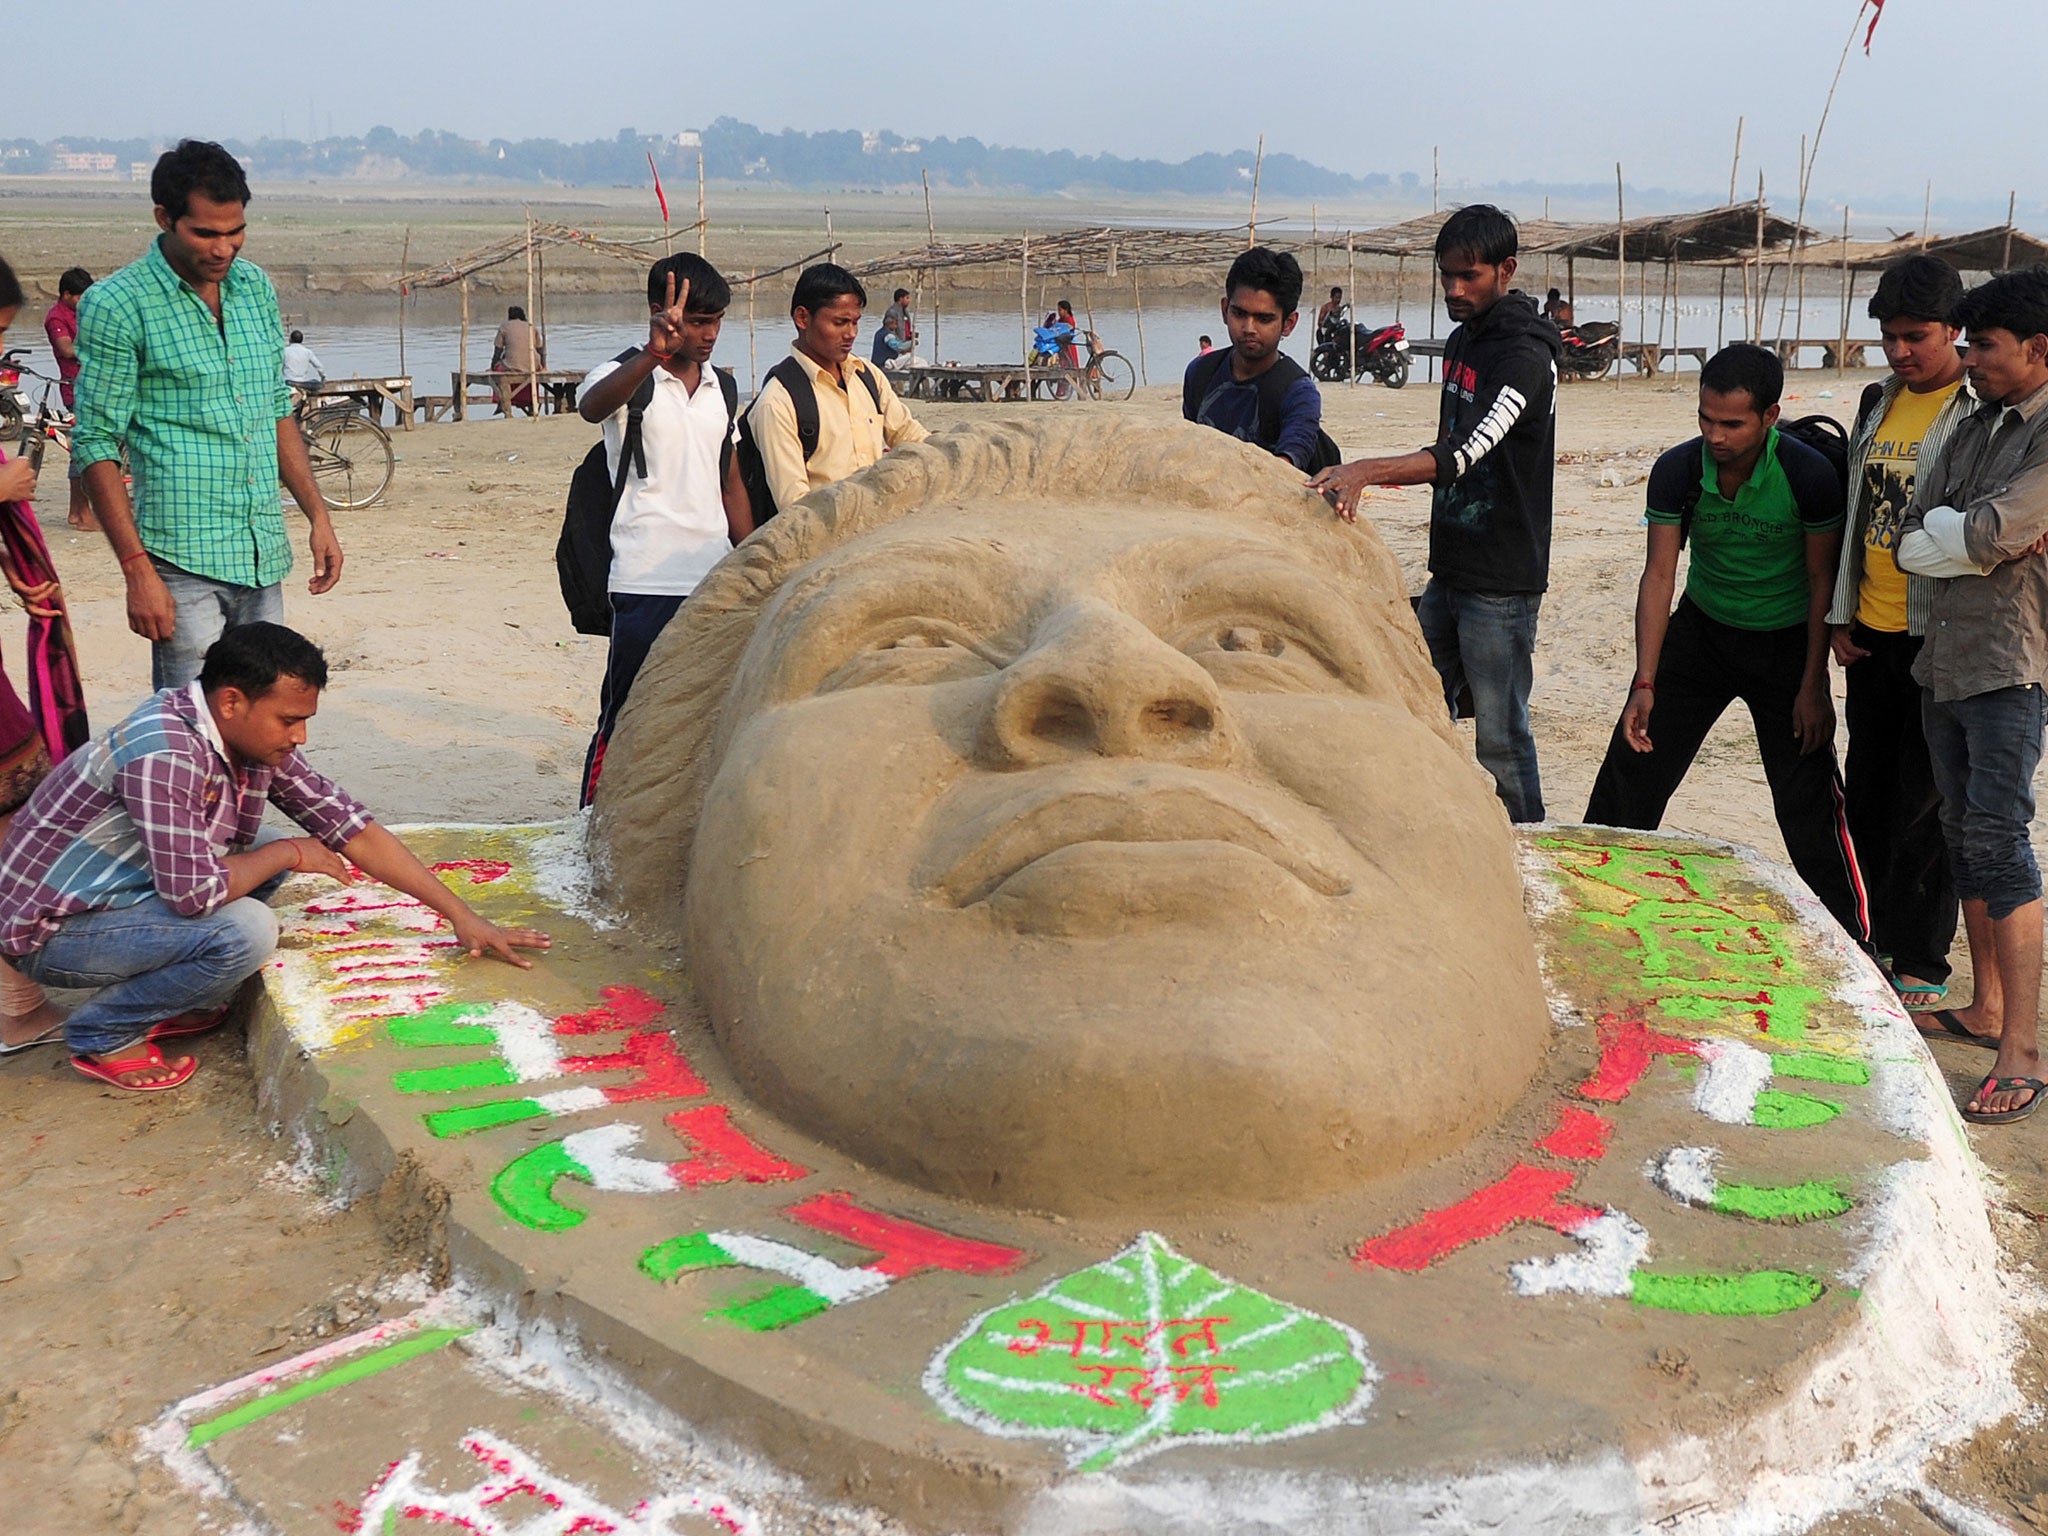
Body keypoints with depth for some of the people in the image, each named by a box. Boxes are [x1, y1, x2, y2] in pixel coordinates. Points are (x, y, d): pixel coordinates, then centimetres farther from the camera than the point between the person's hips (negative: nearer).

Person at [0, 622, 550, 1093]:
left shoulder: (255, 737, -4)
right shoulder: (165, 752, -30)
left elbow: (350, 829, 0)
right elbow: (193, 891, -33)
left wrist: (461, 915, -2)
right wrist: (289, 854, -15)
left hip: (128, 891, 9)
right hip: (53, 928, -9)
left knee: (270, 860, 4)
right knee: (245, 932, -27)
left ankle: (157, 1002, 10)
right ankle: (104, 1035, -4)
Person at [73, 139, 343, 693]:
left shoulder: (256, 287, 11)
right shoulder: (115, 305, -7)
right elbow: (96, 447, -8)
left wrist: (317, 514, 14)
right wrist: (137, 570, -14)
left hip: (265, 559, 6)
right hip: (184, 563, -6)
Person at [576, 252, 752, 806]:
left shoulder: (716, 384, 14)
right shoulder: (626, 378, -6)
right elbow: (592, 406, -32)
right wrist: (655, 352, -48)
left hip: (717, 581, 6)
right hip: (648, 587, -6)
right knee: (626, 722, -2)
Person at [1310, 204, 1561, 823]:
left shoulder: (1525, 354, -17)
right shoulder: (1462, 340, 12)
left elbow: (1464, 453, -32)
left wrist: (1370, 469, -42)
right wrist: (1384, 476, 11)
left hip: (1502, 582, -9)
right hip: (1449, 571, 9)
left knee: (1500, 736, -3)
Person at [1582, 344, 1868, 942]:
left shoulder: (1808, 475, -23)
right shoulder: (1678, 471, -16)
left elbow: (1823, 582, -13)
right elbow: (1659, 575, -13)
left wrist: (1813, 687, -12)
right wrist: (1645, 683, -18)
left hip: (1785, 641, -3)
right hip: (1702, 629, 3)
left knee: (1809, 798, -5)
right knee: (1633, 764, 4)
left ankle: (1849, 942, 9)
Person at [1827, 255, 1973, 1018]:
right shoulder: (1879, 402, 11)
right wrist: (1841, 615, 13)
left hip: (1936, 637, -7)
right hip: (1871, 633, 7)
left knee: (1925, 803, -1)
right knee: (1868, 788, 14)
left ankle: (1921, 966, 10)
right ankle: (1876, 938, 28)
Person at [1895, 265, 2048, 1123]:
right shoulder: (1974, 428, 15)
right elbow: (1909, 544, 6)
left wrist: (1944, 531, -2)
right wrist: (1975, 541, -10)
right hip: (1944, 662, 8)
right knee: (1965, 836, 13)